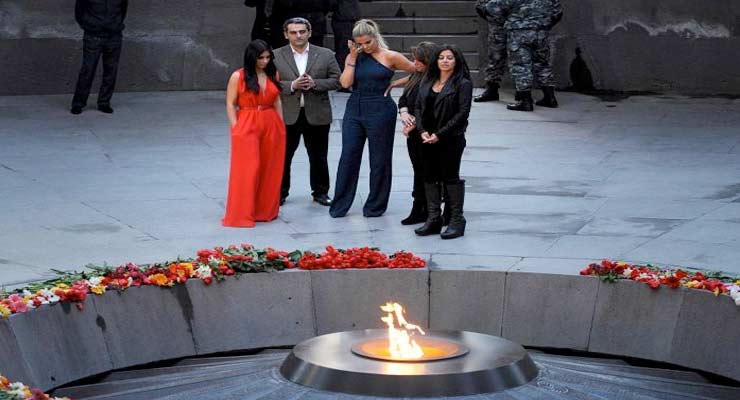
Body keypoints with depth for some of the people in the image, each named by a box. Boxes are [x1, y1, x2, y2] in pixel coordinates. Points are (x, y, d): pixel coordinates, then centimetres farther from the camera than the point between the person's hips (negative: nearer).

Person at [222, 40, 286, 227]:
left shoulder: (273, 74, 8)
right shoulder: (238, 76, -3)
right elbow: (230, 104, -2)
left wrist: (281, 125, 10)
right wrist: (236, 128, -9)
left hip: (272, 127, 4)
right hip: (247, 127, -4)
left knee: (269, 170, 8)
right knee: (247, 170, -5)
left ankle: (266, 211, 21)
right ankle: (242, 215, 2)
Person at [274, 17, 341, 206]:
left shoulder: (326, 55, 3)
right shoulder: (276, 56, 1)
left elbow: (336, 80, 1)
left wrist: (314, 83, -14)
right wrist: (292, 85, -17)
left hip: (317, 115, 1)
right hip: (287, 115, -1)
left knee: (318, 157, 10)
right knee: (282, 157, 4)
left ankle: (320, 191, 23)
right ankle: (280, 193, 16)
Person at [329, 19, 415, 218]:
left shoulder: (390, 57, -4)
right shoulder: (354, 57, 7)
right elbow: (345, 83, -5)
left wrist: (393, 84, -4)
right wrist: (353, 57, -7)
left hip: (380, 110, -4)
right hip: (354, 110, 4)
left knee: (379, 160, 5)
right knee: (348, 157, 2)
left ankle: (375, 206, 17)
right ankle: (340, 205, 9)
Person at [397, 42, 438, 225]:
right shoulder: (416, 77, 12)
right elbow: (403, 98, 17)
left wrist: (414, 122, -15)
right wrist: (404, 112, -3)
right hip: (413, 134, 8)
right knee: (418, 170, 11)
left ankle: (422, 211, 7)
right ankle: (418, 211, 16)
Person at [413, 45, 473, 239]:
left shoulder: (463, 84, -6)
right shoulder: (428, 81, 12)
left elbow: (462, 113, -12)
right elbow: (418, 107, 11)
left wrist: (439, 134, -15)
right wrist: (423, 131, -6)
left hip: (451, 140, -6)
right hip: (427, 140, 6)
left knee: (450, 178, -2)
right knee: (430, 178, 7)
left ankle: (456, 221, 6)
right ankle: (433, 220, 14)